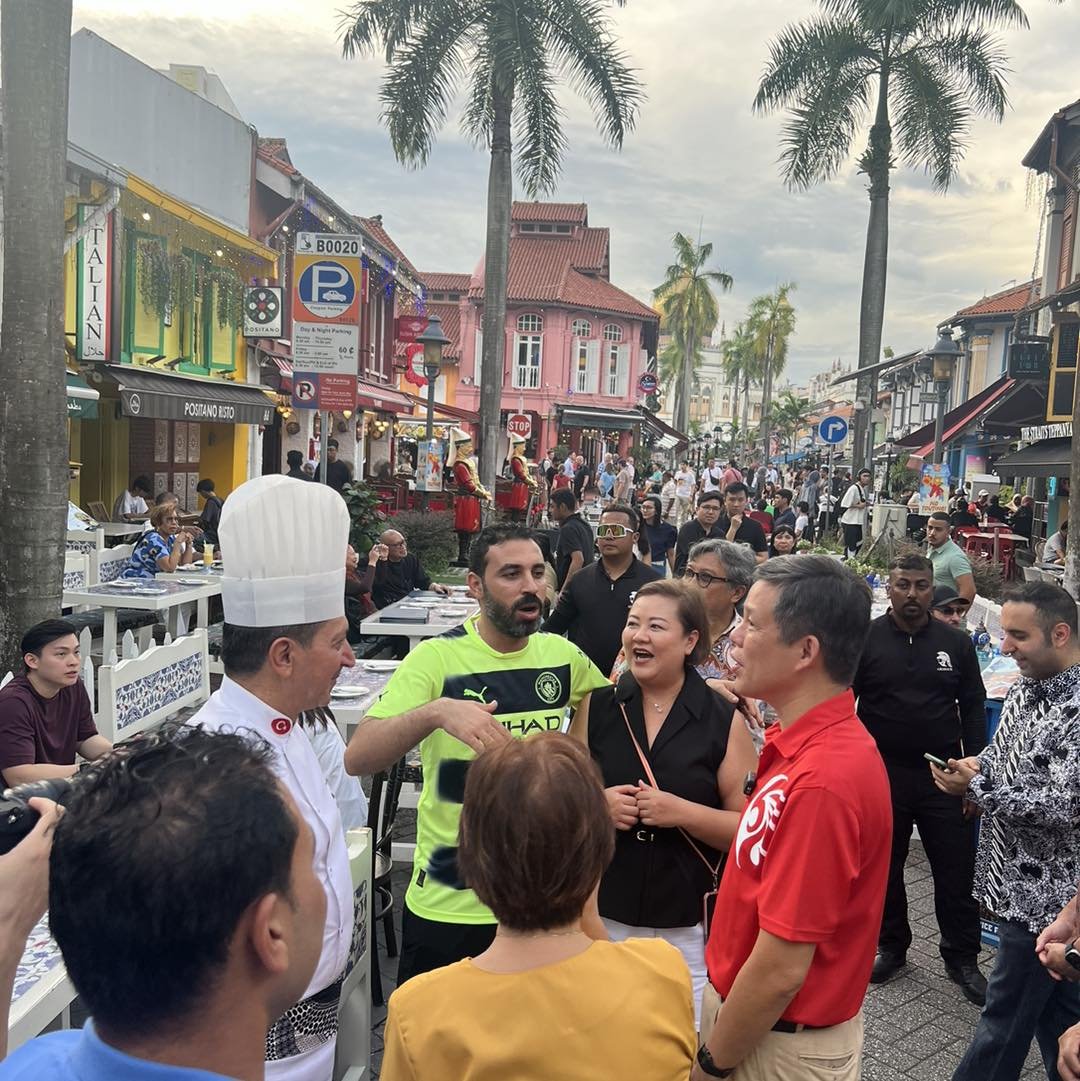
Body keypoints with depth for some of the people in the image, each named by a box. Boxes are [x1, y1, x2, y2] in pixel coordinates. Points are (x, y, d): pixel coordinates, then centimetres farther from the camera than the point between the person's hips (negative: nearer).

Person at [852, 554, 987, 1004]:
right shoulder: (866, 639, -4)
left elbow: (974, 708, 6)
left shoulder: (955, 642, 2)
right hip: (881, 774, -1)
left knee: (957, 872, 6)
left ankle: (962, 958, 24)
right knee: (884, 868, 13)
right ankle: (891, 945, 32)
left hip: (944, 777, 1)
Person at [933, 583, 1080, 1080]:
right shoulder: (1024, 689, 4)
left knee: (1005, 1016, 7)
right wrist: (974, 768, -5)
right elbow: (1002, 754, 16)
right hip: (1024, 879, 8)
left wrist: (975, 787, -20)